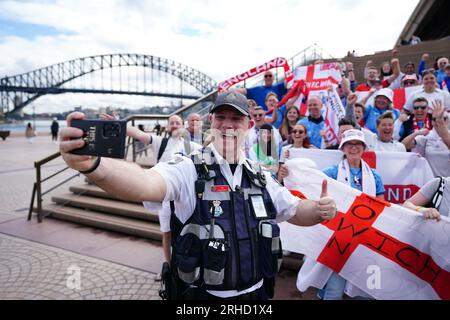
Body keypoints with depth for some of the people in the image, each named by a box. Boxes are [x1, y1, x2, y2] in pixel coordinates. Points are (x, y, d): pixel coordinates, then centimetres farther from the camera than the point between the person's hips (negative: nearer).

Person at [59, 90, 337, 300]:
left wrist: (320, 209, -9)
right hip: (202, 295, -4)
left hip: (255, 293, 5)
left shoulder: (260, 177, 2)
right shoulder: (189, 171, -16)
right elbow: (145, 184, -36)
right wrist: (91, 164, -55)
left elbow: (294, 211, 13)